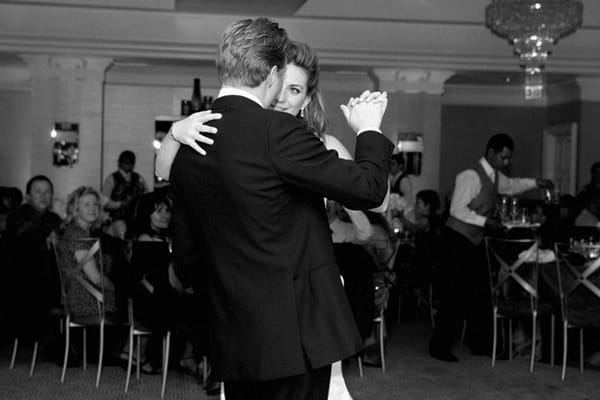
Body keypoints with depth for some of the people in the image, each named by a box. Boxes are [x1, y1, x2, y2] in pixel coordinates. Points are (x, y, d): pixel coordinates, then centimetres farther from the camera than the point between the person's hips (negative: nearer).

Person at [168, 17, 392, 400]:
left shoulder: (189, 142, 4)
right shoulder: (277, 131, -17)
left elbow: (185, 248, 13)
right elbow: (369, 188, -14)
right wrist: (369, 129, 4)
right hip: (293, 334, -6)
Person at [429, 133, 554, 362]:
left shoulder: (495, 176, 10)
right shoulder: (471, 176, -19)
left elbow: (511, 186, 30)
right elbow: (457, 209, -22)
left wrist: (535, 183, 17)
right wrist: (485, 221, -25)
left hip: (475, 240, 9)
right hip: (458, 239, -9)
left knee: (480, 293, 11)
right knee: (456, 294, -6)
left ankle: (481, 344, 22)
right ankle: (439, 346, 3)